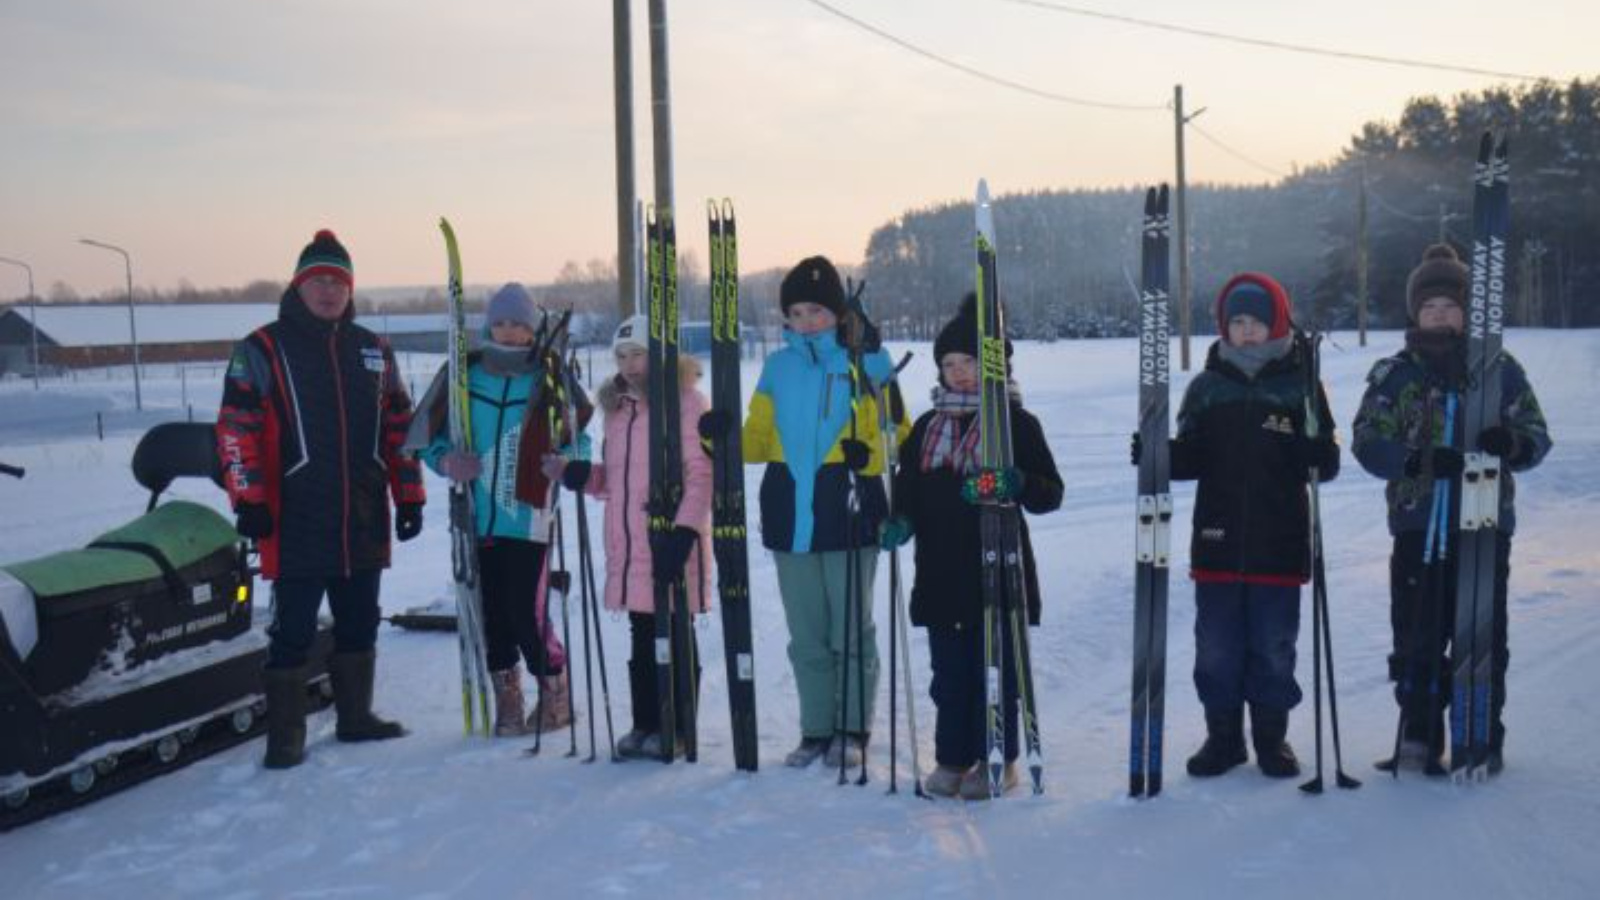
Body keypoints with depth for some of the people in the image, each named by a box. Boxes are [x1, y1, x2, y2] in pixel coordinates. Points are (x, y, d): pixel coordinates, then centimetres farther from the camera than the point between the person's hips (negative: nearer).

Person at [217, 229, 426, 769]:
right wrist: (248, 499, -12)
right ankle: (285, 736, 8)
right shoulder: (263, 349, -1)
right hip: (295, 523, -5)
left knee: (359, 624, 14)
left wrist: (409, 496, 11)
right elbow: (235, 428, -5)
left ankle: (355, 715, 28)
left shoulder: (373, 351, 13)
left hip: (364, 524, 5)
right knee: (293, 632, 0)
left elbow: (400, 427, 15)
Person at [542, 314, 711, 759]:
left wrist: (683, 531, -20)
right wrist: (576, 474, 5)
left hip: (671, 544, -7)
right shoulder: (618, 407, 17)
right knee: (642, 636, 13)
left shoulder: (685, 401, -7)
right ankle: (645, 724, 23)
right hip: (628, 548, 7)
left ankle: (676, 729, 12)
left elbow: (700, 474, -13)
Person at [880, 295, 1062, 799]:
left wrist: (1018, 483, -22)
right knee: (949, 669, 9)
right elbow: (908, 488, 17)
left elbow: (1051, 493, -1)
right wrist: (901, 521, -3)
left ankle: (998, 760, 16)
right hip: (940, 571, 4)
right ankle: (952, 758, 19)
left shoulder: (1016, 423, -1)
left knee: (994, 666, 3)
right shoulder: (928, 426, 12)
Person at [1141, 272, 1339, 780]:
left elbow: (1326, 465, -1)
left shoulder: (1300, 384, 0)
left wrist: (1314, 453, -23)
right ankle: (1223, 735, 22)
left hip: (1279, 545, -1)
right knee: (1216, 647, 8)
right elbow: (1190, 459, 5)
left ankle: (1272, 735, 24)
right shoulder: (1206, 387, 6)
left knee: (1274, 647, 8)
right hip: (1217, 542, 2)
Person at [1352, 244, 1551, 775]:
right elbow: (1368, 443, -2)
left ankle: (1483, 741, 17)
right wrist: (1416, 458, -21)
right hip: (1417, 526, 0)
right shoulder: (1393, 375, 4)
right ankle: (1419, 739, 15)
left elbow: (1537, 435, 5)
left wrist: (1512, 442, -19)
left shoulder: (1500, 369, 5)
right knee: (1416, 640, 4)